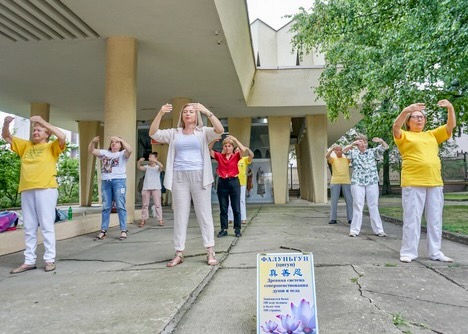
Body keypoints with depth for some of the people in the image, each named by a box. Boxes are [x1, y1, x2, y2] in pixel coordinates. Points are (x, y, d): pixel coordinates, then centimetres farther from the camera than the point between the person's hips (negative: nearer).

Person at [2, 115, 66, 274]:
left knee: (46, 226, -3)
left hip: (46, 189, -5)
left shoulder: (51, 147, 6)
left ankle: (49, 260, 2)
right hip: (26, 191, 6)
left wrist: (43, 121, -11)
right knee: (29, 228, 8)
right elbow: (6, 136, 26)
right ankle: (29, 261, 15)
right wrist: (6, 123, 6)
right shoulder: (25, 146, 21)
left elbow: (62, 137, -13)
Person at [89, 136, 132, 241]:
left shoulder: (122, 154, 5)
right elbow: (91, 150, 14)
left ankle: (123, 231, -1)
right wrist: (93, 141, -4)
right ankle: (103, 231, 12)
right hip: (105, 182, 5)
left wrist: (121, 139, -15)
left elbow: (129, 150, -17)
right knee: (106, 207, 7)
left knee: (120, 206, -5)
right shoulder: (104, 152, 18)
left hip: (119, 181, -4)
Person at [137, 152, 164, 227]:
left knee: (157, 204, -1)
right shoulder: (147, 167, 9)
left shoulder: (157, 167, 2)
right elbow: (139, 168, -5)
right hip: (146, 188, 3)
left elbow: (161, 166, -21)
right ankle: (143, 220, 13)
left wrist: (155, 161, -34)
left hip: (156, 188, -3)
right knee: (144, 204, 7)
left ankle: (160, 220, 2)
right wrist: (139, 161, -24)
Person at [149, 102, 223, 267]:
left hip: (199, 177, -2)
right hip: (179, 178, 2)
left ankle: (210, 252, 7)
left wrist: (207, 112, -23)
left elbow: (220, 130, -12)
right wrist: (160, 113, -11)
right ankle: (179, 253, 12)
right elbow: (153, 133, 2)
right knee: (180, 216, 5)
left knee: (204, 214, 1)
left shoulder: (203, 132, 6)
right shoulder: (174, 133, 13)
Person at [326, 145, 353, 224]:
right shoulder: (333, 159, 10)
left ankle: (350, 218, 5)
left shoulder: (346, 159, 14)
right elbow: (327, 156, -10)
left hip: (346, 181, 1)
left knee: (349, 200, 0)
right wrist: (332, 149, -25)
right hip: (335, 182, -1)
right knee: (334, 200, 0)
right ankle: (333, 219, 4)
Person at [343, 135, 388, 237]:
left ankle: (378, 230, 11)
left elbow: (385, 147, 3)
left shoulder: (372, 151, 12)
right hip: (357, 183, -2)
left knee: (374, 206, 6)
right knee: (358, 206, 0)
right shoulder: (353, 153, 6)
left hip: (372, 182, 2)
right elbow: (344, 151, -12)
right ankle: (354, 230, 4)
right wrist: (353, 144, -30)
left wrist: (381, 141, -20)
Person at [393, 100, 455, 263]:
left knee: (435, 219, 9)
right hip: (413, 183, -5)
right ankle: (408, 252, 4)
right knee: (412, 218, -3)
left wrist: (450, 108, 0)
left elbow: (451, 126, 15)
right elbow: (395, 127, -15)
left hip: (435, 183, 5)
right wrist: (406, 110, -29)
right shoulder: (404, 136, 5)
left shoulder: (432, 135, 19)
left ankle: (435, 252, 18)